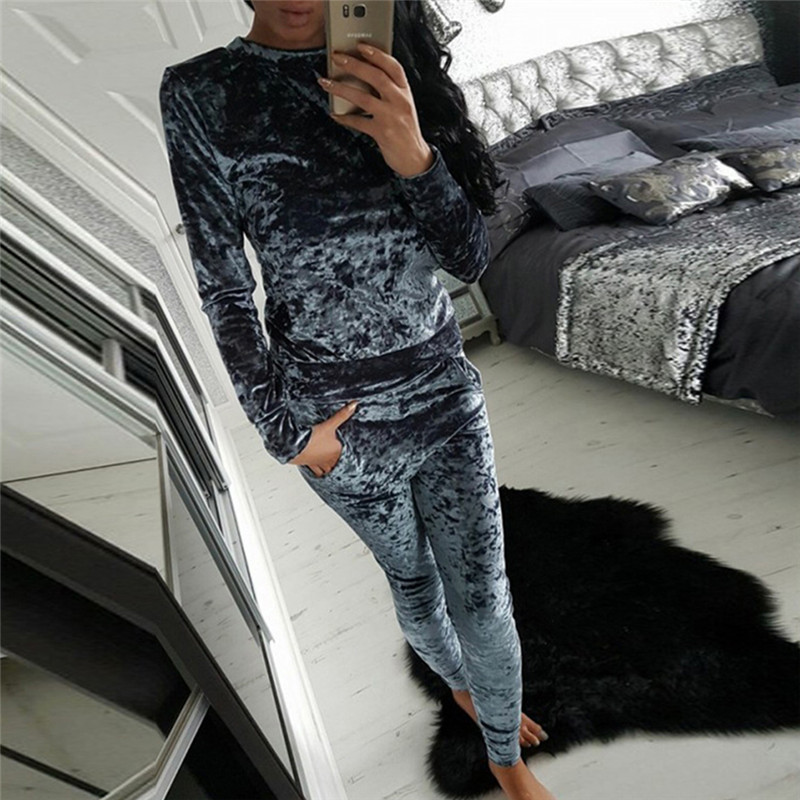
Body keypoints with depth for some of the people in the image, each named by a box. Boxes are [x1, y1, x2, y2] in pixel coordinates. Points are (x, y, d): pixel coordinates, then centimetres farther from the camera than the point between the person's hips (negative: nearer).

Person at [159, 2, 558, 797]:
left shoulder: (391, 73, 2)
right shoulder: (200, 92, -6)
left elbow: (470, 258, -3)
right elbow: (224, 291, -5)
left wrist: (414, 155, -20)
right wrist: (284, 431, -5)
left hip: (448, 394, 3)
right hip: (342, 420, -2)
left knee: (483, 599, 12)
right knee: (413, 582, 22)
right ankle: (460, 683, 58)